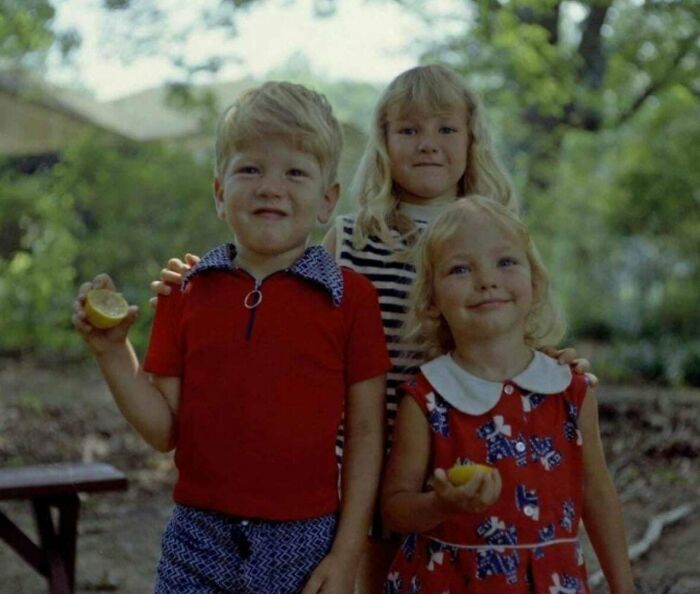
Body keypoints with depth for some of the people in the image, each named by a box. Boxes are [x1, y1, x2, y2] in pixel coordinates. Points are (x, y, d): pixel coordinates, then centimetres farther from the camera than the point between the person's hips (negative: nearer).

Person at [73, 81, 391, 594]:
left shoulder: (349, 297, -3)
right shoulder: (185, 295, 4)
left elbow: (365, 432, -2)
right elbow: (166, 431, 4)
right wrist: (113, 352, -8)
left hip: (305, 543, -2)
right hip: (200, 538, 2)